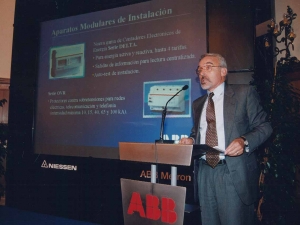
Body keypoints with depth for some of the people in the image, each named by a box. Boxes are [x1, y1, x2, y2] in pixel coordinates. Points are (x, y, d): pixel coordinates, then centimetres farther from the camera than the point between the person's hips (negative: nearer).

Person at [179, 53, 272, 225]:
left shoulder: (244, 92, 1)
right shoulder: (198, 103, 17)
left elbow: (264, 126, -2)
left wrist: (245, 141, -19)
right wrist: (191, 140, 2)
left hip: (235, 172, -4)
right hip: (205, 172, 5)